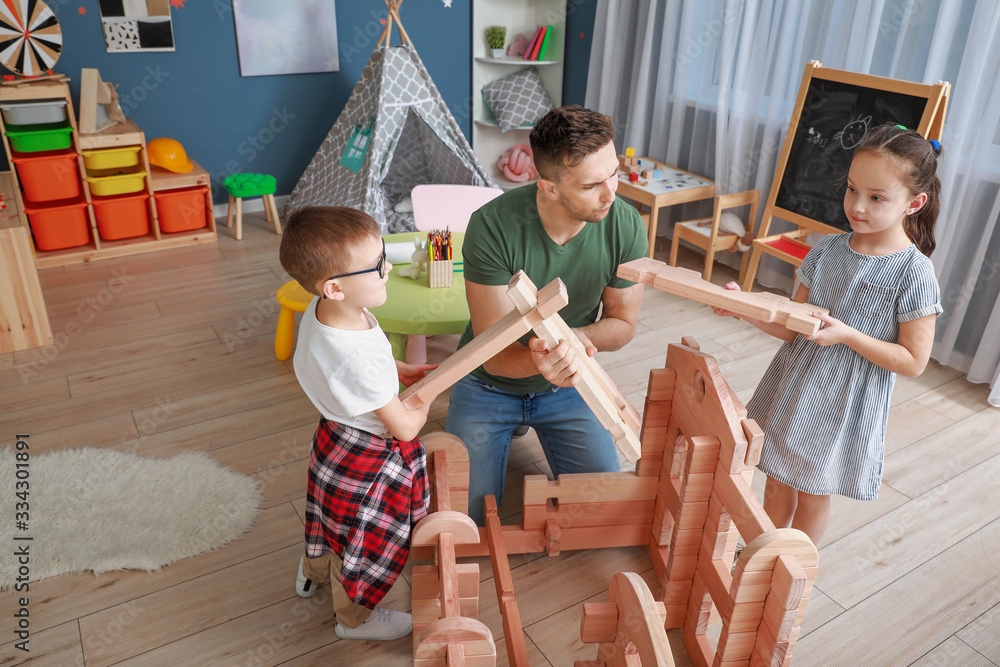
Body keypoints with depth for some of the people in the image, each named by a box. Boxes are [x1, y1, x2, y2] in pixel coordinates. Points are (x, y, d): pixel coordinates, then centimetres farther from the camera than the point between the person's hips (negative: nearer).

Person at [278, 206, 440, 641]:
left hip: (334, 441, 8)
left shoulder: (320, 309, -15)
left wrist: (400, 371, -3)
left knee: (333, 518, 35)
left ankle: (312, 573, 64)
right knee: (364, 542, 20)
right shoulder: (362, 361, -42)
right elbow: (405, 428, -29)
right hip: (367, 461, -8)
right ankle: (354, 617, 48)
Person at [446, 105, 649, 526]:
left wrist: (578, 336, -29)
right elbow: (494, 353, -27)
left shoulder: (625, 227, -21)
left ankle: (532, 429, 26)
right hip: (490, 384, -2)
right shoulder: (492, 226, -30)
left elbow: (623, 322, -7)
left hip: (569, 385, 2)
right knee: (468, 514, -5)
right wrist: (538, 360, -50)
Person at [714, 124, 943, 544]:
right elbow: (793, 328, 0)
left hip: (845, 406, -4)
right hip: (794, 388, 4)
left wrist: (847, 335, -25)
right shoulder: (827, 250, -3)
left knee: (813, 493, 14)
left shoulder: (914, 273, -16)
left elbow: (913, 361, -13)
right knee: (777, 480, 18)